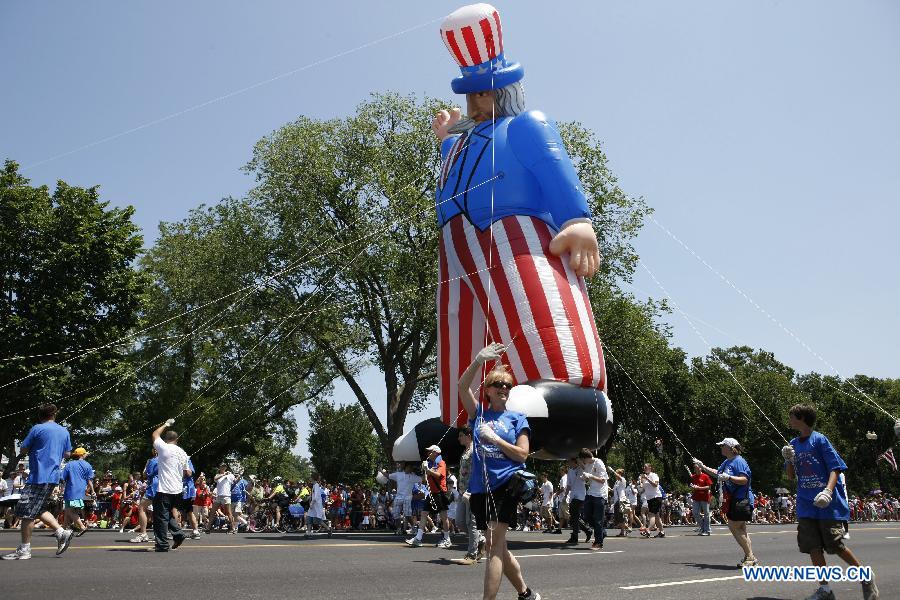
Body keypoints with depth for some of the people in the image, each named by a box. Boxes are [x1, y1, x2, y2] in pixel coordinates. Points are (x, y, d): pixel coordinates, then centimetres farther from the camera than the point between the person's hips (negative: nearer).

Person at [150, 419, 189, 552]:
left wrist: (166, 424, 21)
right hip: (178, 490, 7)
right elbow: (187, 472, 18)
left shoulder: (164, 448, -8)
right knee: (168, 513, 23)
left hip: (164, 490, -7)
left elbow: (155, 434, 9)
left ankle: (162, 545, 2)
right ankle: (177, 533, 10)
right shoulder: (182, 453, 10)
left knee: (161, 517, 0)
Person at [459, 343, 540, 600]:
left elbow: (522, 455, -3)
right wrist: (479, 359, -14)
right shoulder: (479, 414, 11)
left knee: (494, 545, -14)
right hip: (481, 487, 4)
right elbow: (463, 386, -3)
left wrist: (494, 438, -11)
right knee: (497, 547, 13)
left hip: (506, 484, -4)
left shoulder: (517, 419, 5)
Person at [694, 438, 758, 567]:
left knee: (734, 527, -9)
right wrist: (702, 467, 30)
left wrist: (729, 477, -32)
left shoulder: (739, 461, -14)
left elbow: (744, 480, -23)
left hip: (741, 500, -10)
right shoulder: (727, 462, 16)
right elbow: (717, 473, 31)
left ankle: (750, 557, -1)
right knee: (741, 529, 10)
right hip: (733, 500, 10)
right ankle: (751, 557, 15)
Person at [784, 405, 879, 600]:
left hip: (829, 504, -6)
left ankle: (866, 578, 19)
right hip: (806, 504, 6)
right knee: (813, 547, 1)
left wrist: (828, 491, -25)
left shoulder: (819, 440, -6)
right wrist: (789, 460, -5)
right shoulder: (793, 444, 12)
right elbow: (791, 476, 15)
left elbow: (836, 469, -10)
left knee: (835, 546, -3)